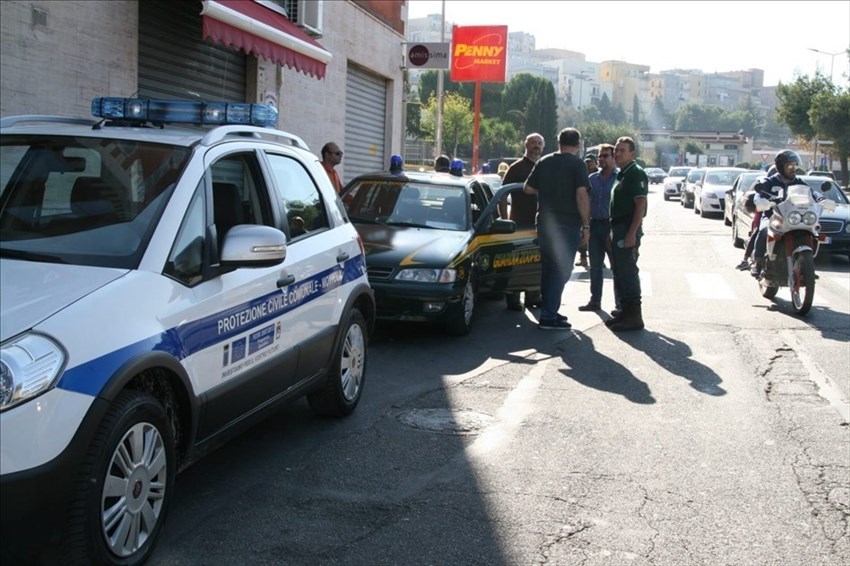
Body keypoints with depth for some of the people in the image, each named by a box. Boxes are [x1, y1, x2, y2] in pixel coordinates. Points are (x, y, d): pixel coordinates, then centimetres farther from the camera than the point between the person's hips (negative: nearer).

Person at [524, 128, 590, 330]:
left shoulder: (544, 162, 9)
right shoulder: (576, 164, -8)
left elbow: (528, 188, 14)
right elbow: (581, 196, -16)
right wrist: (586, 225, -11)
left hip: (544, 222, 6)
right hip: (567, 224, -6)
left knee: (548, 268, 16)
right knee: (561, 270, -3)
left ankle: (549, 311, 23)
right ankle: (548, 317, -7)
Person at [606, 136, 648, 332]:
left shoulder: (636, 173, -11)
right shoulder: (621, 175, 19)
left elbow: (640, 205, -18)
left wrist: (631, 233, -24)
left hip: (628, 230, -10)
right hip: (618, 229, 10)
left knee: (628, 272, -10)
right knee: (619, 273, 13)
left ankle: (634, 317, -8)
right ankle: (625, 311, 21)